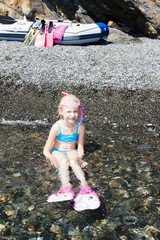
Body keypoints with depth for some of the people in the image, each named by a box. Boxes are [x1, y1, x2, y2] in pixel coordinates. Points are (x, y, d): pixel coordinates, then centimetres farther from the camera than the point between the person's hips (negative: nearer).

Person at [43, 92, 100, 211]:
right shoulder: (57, 127, -17)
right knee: (63, 161, -34)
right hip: (57, 152, -1)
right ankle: (66, 188, -53)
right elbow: (46, 150, -14)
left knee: (73, 161, -33)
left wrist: (79, 158, -21)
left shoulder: (80, 126, -11)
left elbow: (80, 147, -3)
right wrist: (53, 159, -29)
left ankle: (84, 186, -52)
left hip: (72, 152, 1)